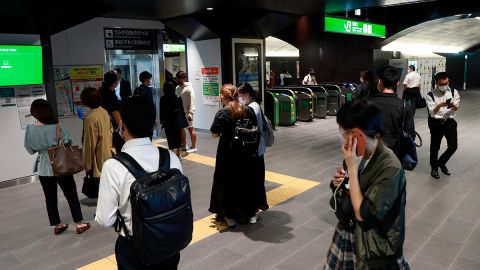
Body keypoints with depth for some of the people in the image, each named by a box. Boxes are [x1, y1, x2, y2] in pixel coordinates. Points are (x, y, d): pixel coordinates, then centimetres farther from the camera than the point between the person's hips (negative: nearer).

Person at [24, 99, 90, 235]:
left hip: (43, 169, 3)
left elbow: (30, 150, 2)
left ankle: (57, 226, 26)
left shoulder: (30, 129, -8)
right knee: (72, 195, 9)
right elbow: (68, 143, -10)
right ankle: (79, 224, 15)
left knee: (50, 198, 15)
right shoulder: (57, 127, -18)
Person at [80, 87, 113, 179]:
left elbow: (89, 143, -17)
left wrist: (87, 164, -10)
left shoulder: (90, 118, -20)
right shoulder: (104, 112, 1)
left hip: (99, 158, -8)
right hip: (108, 155, 8)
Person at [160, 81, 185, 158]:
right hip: (178, 121, 4)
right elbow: (182, 110, 4)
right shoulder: (178, 98, 1)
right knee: (178, 137, 14)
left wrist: (161, 121, 4)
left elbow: (161, 111, -6)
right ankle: (178, 154, 25)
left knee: (171, 138, -1)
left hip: (168, 122, -4)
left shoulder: (163, 99, -9)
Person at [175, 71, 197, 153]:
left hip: (187, 113, -8)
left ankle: (193, 147, 10)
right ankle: (184, 145, 27)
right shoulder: (177, 88, 8)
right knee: (181, 129, 14)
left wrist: (190, 113, -25)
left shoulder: (189, 88, -14)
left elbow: (192, 102, -19)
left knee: (191, 129, 2)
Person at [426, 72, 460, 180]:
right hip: (436, 123, -3)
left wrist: (453, 106, -24)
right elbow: (432, 112, -14)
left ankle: (441, 163, 27)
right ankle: (434, 168, 27)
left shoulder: (453, 92, 0)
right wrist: (440, 105, -34)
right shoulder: (431, 95, -10)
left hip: (450, 122, 3)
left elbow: (456, 109, -1)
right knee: (435, 147, 7)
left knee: (453, 146, 1)